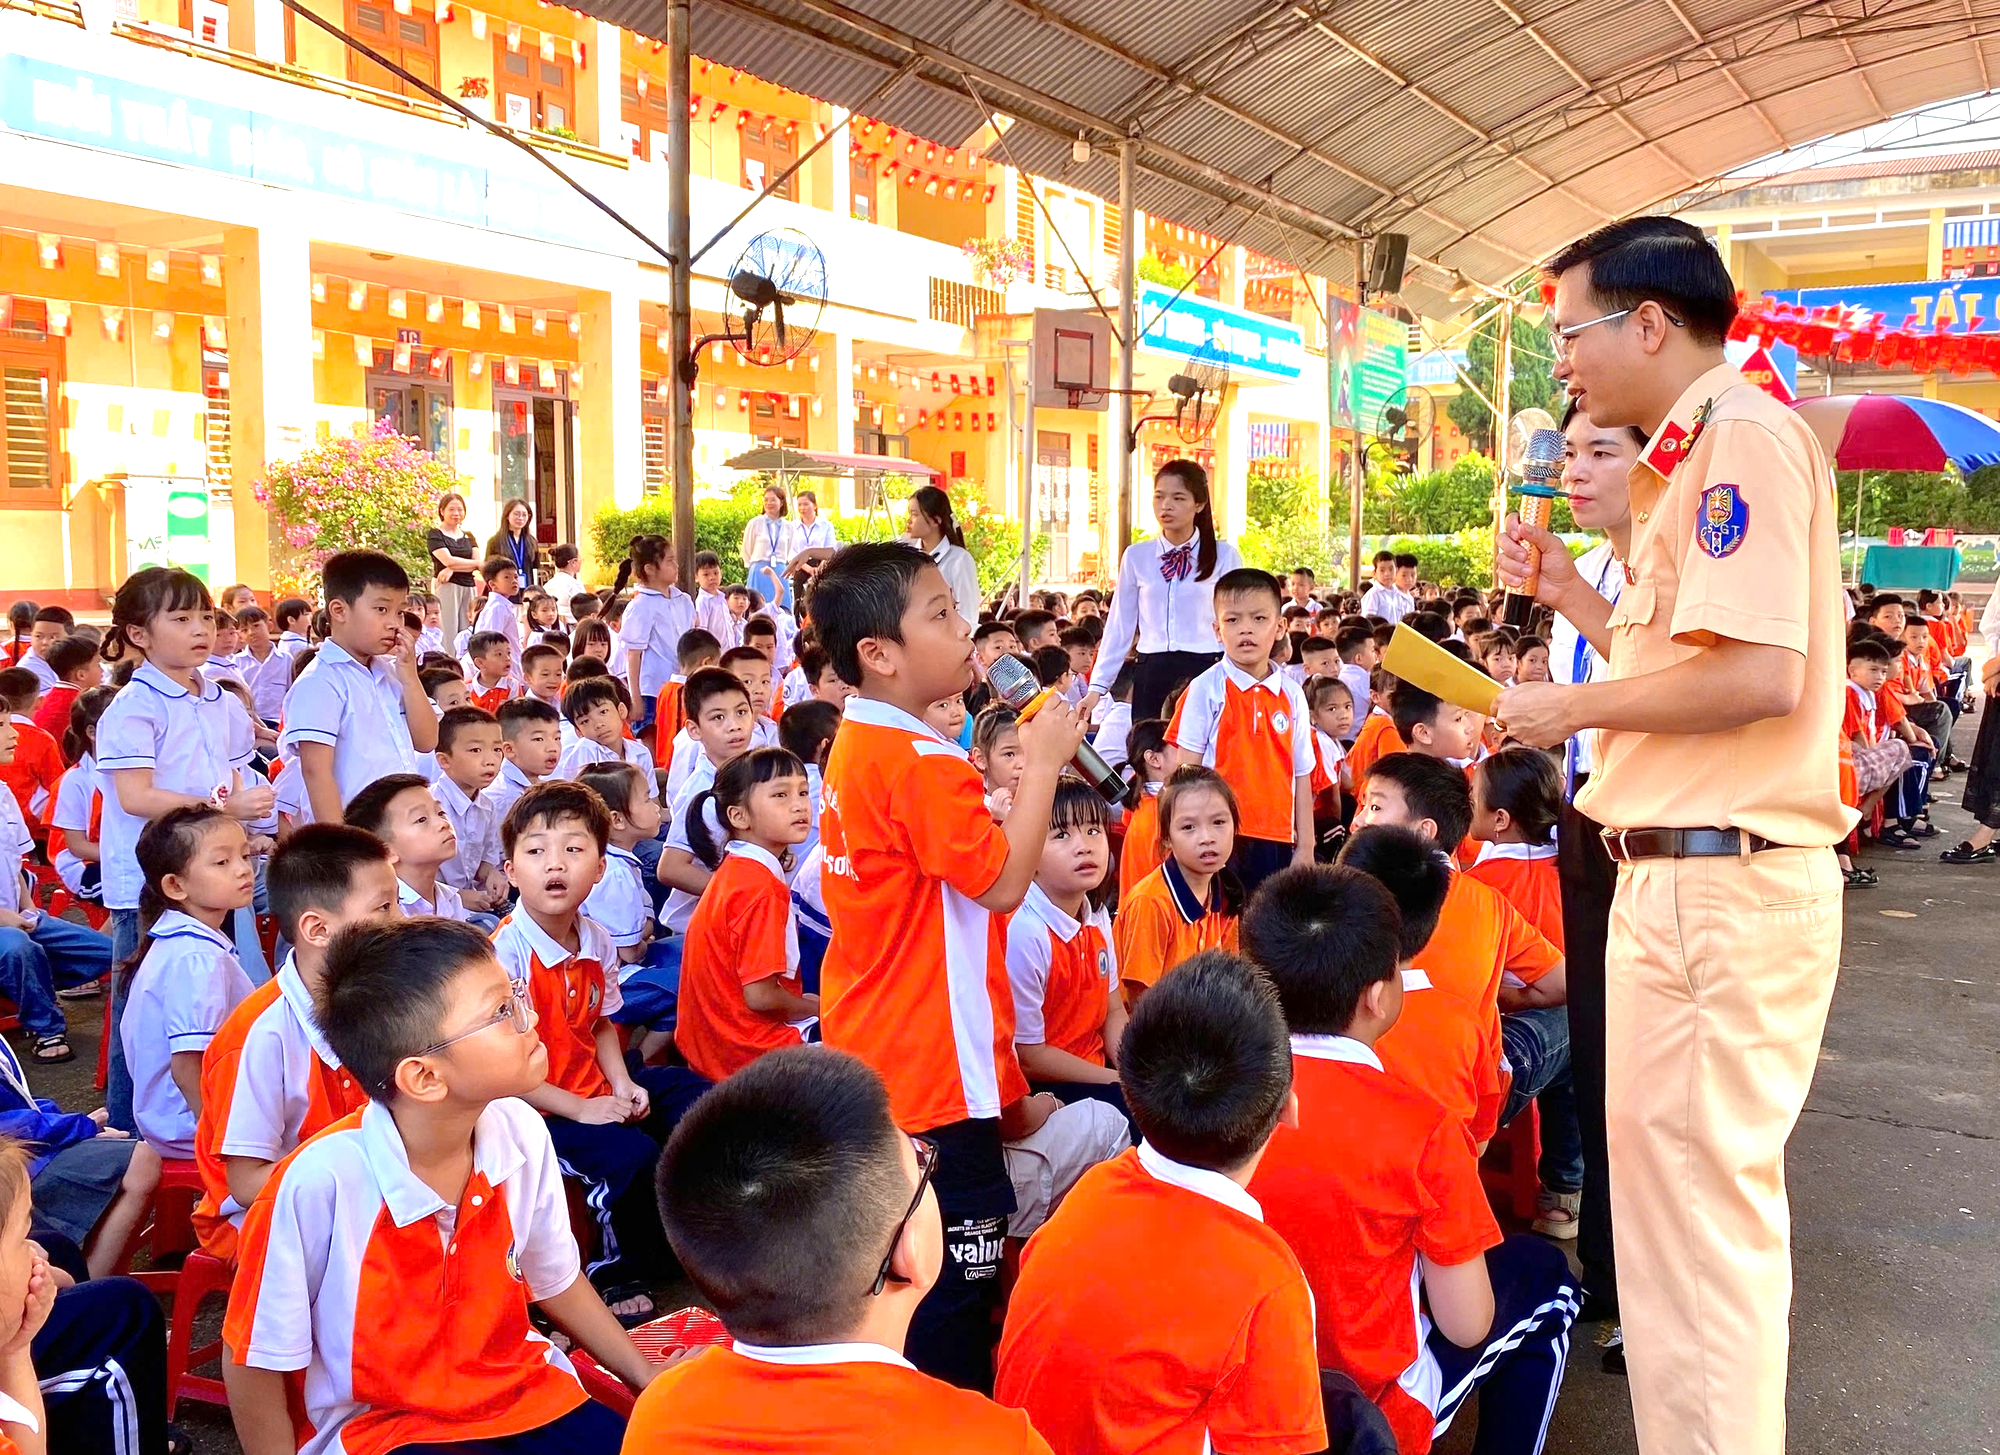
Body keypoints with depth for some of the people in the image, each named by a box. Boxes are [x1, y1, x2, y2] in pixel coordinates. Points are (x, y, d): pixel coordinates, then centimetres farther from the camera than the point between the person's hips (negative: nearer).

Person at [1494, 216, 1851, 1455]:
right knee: (1668, 1189, 19)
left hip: (1725, 880, -11)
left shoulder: (1744, 431, -13)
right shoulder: (1696, 455, 19)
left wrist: (1576, 708, -13)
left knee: (1703, 1207, -3)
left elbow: (1760, 674, -24)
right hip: (1681, 874, 11)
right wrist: (1572, 597, 15)